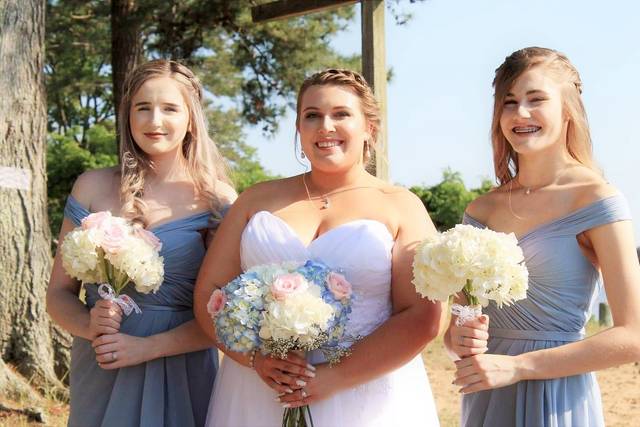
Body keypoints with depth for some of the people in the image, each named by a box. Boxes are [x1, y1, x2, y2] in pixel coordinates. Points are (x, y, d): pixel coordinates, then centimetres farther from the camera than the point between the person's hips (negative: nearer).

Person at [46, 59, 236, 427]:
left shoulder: (218, 200, -5)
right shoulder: (93, 188, 1)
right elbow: (59, 293, 5)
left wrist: (147, 346, -17)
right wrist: (88, 324, -15)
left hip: (181, 376, -2)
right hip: (100, 376, 2)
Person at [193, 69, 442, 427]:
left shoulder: (400, 207, 0)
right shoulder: (258, 200, 8)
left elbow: (422, 319, -9)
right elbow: (209, 293, 5)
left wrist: (334, 377, -17)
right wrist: (255, 357, -12)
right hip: (256, 396, 2)